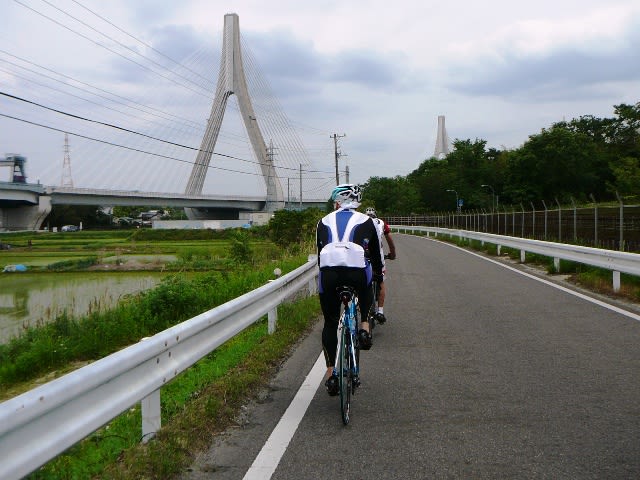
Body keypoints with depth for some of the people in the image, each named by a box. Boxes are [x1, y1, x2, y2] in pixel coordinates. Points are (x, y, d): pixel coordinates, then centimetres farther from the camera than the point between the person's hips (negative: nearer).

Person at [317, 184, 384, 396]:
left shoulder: (324, 222, 25)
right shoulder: (365, 221, 21)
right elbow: (376, 253, 28)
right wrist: (378, 274, 47)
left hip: (328, 273, 1)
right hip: (357, 272, -1)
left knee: (330, 324, 17)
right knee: (366, 285, 38)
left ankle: (331, 374, 16)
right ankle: (364, 325, 21)